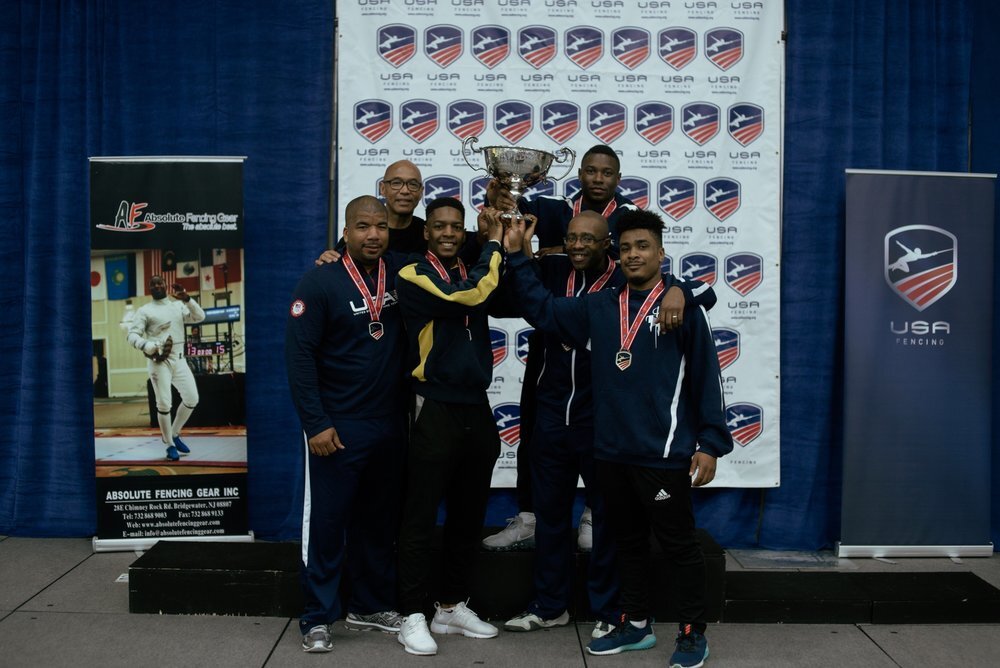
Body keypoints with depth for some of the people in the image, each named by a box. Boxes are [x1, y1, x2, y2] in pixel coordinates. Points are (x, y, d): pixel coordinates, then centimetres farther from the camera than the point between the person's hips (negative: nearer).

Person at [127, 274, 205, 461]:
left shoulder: (178, 305, 10)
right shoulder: (144, 310, -2)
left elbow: (199, 317, -3)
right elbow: (132, 336, -9)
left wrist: (186, 298, -17)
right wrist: (149, 347, -29)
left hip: (178, 359, 5)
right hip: (158, 361, -5)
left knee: (192, 399, 4)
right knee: (164, 404, -8)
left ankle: (174, 434, 24)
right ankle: (170, 445, 8)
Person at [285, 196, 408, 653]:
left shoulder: (399, 275, 3)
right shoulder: (320, 282, -9)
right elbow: (299, 355, -12)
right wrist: (315, 423, -15)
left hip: (390, 425, 5)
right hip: (336, 427, -4)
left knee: (378, 521, 15)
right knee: (326, 522, 4)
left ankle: (370, 607, 30)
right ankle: (317, 619, 18)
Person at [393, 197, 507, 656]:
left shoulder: (472, 270, 13)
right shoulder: (413, 275, -8)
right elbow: (467, 296, -22)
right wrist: (495, 244, -10)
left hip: (477, 408, 7)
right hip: (436, 410, -6)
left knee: (469, 516, 14)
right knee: (421, 518, 0)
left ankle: (453, 607, 28)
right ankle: (413, 616, 12)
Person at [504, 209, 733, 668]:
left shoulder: (684, 307, -6)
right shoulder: (598, 307, 7)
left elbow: (706, 377, -6)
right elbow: (542, 308, 11)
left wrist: (710, 442, -9)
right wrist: (517, 257, 4)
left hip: (663, 454, -5)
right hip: (611, 450, 5)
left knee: (679, 544, 7)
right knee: (628, 540, 18)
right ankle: (636, 625, 33)